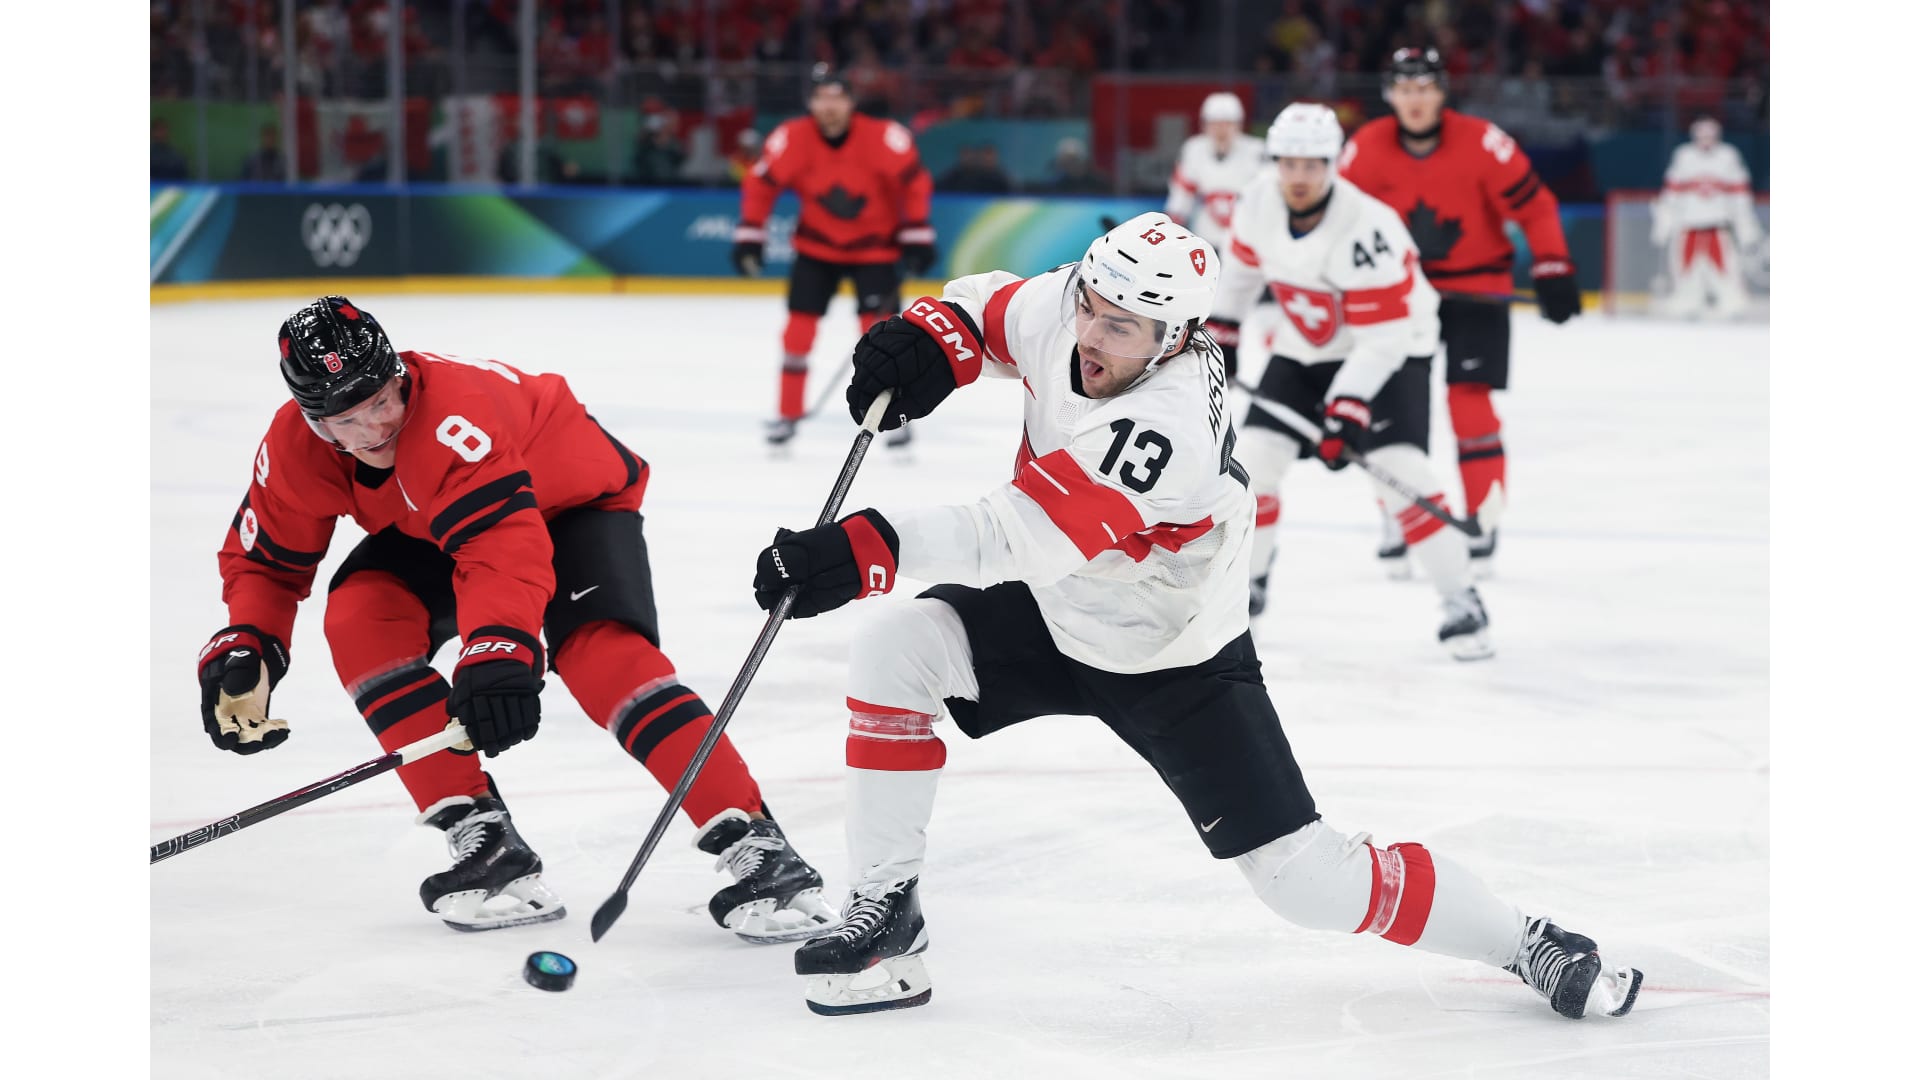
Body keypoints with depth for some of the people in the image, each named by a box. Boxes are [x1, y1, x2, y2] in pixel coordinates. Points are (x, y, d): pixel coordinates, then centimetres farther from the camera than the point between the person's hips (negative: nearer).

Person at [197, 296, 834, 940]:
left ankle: (755, 847, -32)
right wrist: (244, 647, -21)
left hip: (576, 497, -6)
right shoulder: (296, 446, -20)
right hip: (435, 523, 6)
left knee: (601, 652, -31)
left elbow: (509, 546, -52)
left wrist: (500, 652, -66)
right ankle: (483, 839, -18)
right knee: (361, 617, -21)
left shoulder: (452, 416, -41)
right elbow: (265, 559, -4)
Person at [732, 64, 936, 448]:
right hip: (817, 243, 2)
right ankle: (789, 414, 7)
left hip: (875, 243, -2)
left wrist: (916, 237, -15)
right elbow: (760, 185, -7)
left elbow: (915, 182, -14)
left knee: (880, 324, -11)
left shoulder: (883, 138, -24)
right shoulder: (791, 140, -19)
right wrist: (749, 235, -10)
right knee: (800, 322, -4)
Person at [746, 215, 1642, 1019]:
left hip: (1177, 662, -7)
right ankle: (885, 911, -4)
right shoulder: (1064, 312, -17)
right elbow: (988, 307, 6)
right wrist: (922, 341, -17)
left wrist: (865, 549, -51)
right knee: (891, 650, -16)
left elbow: (1019, 536, -44)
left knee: (1306, 880, -9)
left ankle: (1524, 944, 12)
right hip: (1055, 617, 7)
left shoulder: (1167, 427, -39)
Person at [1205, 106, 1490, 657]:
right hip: (1303, 350, 6)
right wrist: (1219, 329, 14)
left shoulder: (1365, 230, -33)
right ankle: (1245, 585, 17)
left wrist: (1345, 411, -35)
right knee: (1252, 457, -3)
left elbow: (1383, 337, -31)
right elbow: (1244, 259, 10)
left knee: (1399, 467, -21)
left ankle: (1461, 605, -13)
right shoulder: (1259, 200, -14)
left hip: (1389, 348, -6)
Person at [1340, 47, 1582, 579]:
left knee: (1469, 404, -10)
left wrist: (1553, 271, -13)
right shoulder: (1366, 148, -10)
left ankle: (1483, 524, 3)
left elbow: (1534, 206, -11)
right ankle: (1398, 524, 13)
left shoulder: (1482, 143, -18)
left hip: (1475, 285, -3)